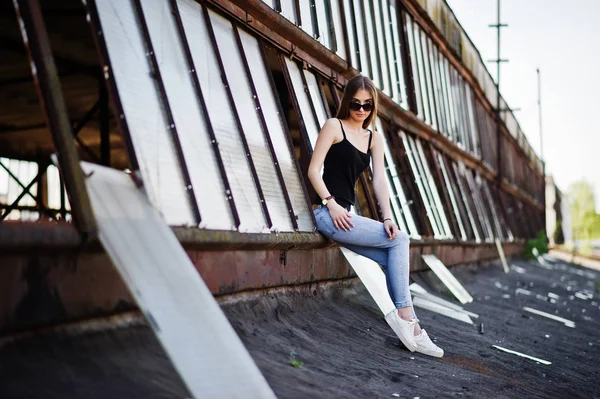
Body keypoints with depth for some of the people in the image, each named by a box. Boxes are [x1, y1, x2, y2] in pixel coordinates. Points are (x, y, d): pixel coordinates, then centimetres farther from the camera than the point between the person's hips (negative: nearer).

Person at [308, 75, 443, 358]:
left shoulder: (375, 138, 16)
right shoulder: (334, 126, -1)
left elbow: (379, 180, 5)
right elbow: (314, 169, -7)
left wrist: (387, 217, -9)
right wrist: (331, 204, -19)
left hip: (347, 215, 6)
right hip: (328, 213, -6)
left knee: (393, 259, -8)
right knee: (399, 241, -12)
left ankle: (405, 319, -9)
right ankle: (406, 317, -11)